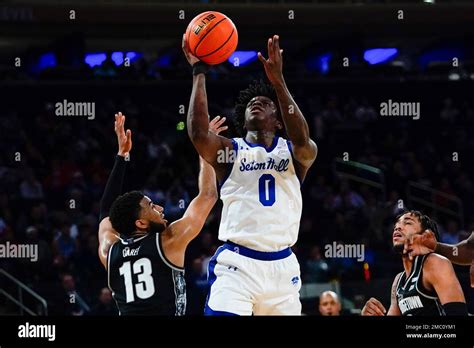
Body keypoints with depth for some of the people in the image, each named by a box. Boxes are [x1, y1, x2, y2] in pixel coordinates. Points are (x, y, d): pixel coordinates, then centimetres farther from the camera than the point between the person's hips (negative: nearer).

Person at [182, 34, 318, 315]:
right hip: (236, 264, -2)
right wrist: (199, 71, -12)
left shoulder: (295, 153, 10)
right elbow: (198, 132, -13)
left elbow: (302, 140, -15)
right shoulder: (230, 151, 8)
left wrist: (277, 81, -23)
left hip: (282, 267, 2)